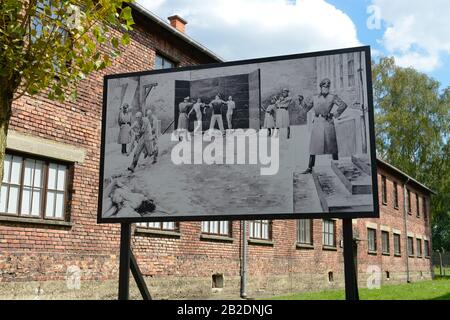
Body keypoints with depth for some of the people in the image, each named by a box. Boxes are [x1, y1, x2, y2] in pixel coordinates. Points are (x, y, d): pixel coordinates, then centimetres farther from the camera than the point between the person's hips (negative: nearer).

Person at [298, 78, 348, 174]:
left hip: (327, 122, -3)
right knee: (313, 145, 1)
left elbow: (343, 105, -2)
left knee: (332, 145, 2)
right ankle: (310, 168, 5)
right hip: (317, 122, 3)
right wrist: (301, 100, 5)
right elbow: (306, 108, 17)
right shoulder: (314, 98, 12)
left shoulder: (332, 97, 3)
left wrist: (336, 115, -2)